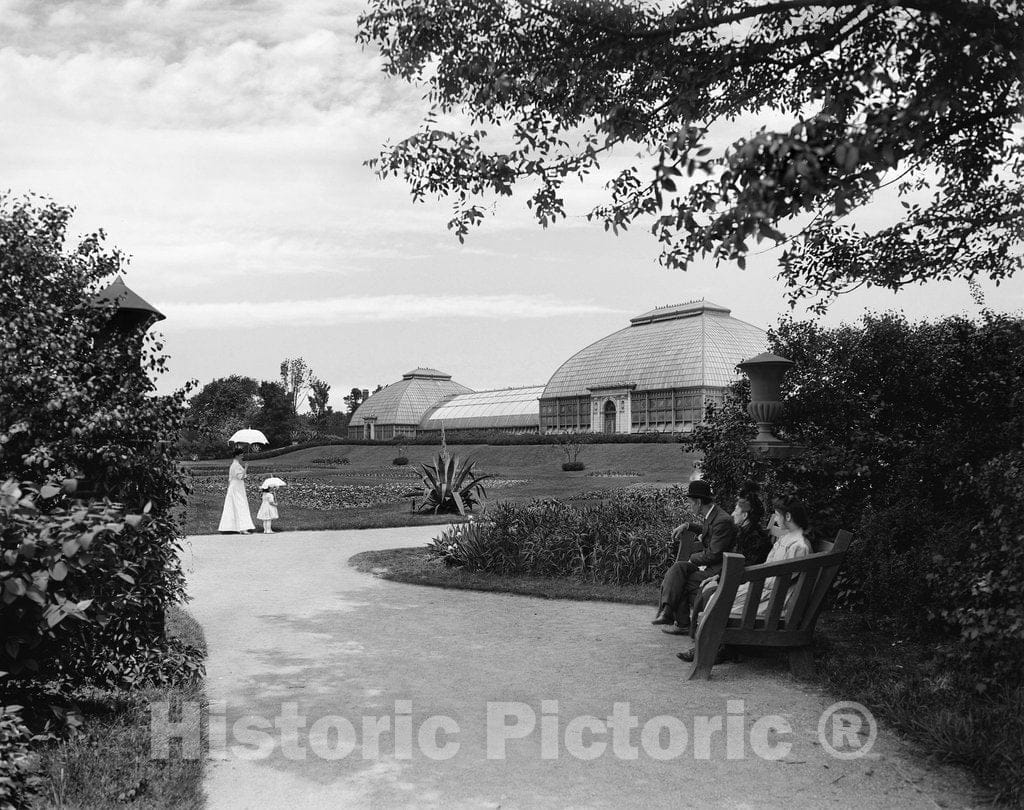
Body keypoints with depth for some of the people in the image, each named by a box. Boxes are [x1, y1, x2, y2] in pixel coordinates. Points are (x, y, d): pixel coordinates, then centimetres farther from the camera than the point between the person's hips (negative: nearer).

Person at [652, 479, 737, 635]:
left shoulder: (723, 521, -23)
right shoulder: (710, 515, 7)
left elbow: (713, 555, -23)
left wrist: (693, 558, -7)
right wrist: (687, 526, 16)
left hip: (717, 570, -9)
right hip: (707, 563, 9)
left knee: (680, 584, -15)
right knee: (678, 566, -10)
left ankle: (682, 625, 1)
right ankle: (667, 610, -18)